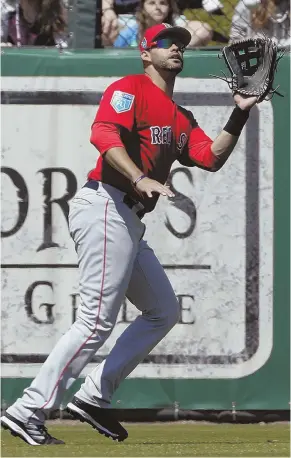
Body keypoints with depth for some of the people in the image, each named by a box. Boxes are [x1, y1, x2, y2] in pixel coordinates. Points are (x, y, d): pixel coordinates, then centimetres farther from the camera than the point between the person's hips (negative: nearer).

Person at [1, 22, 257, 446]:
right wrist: (140, 179, -33)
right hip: (106, 208, -10)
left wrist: (241, 113, 3)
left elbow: (212, 158, 10)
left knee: (164, 311, 13)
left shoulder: (181, 119, 23)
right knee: (97, 320, -15)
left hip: (129, 222, 10)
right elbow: (103, 134, -21)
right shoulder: (130, 88, -4)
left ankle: (93, 398, 10)